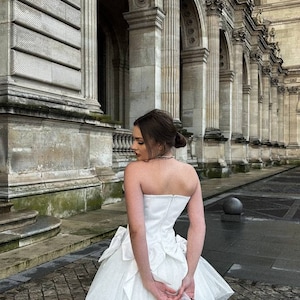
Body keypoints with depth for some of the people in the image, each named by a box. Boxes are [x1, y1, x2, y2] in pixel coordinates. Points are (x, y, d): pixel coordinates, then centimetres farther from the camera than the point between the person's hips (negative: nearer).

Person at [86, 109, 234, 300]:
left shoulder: (135, 170, -20)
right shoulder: (190, 173, -5)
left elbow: (136, 229, -25)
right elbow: (198, 226, -8)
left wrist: (147, 280, -17)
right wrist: (189, 275, -6)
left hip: (137, 259, -4)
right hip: (174, 259, 4)